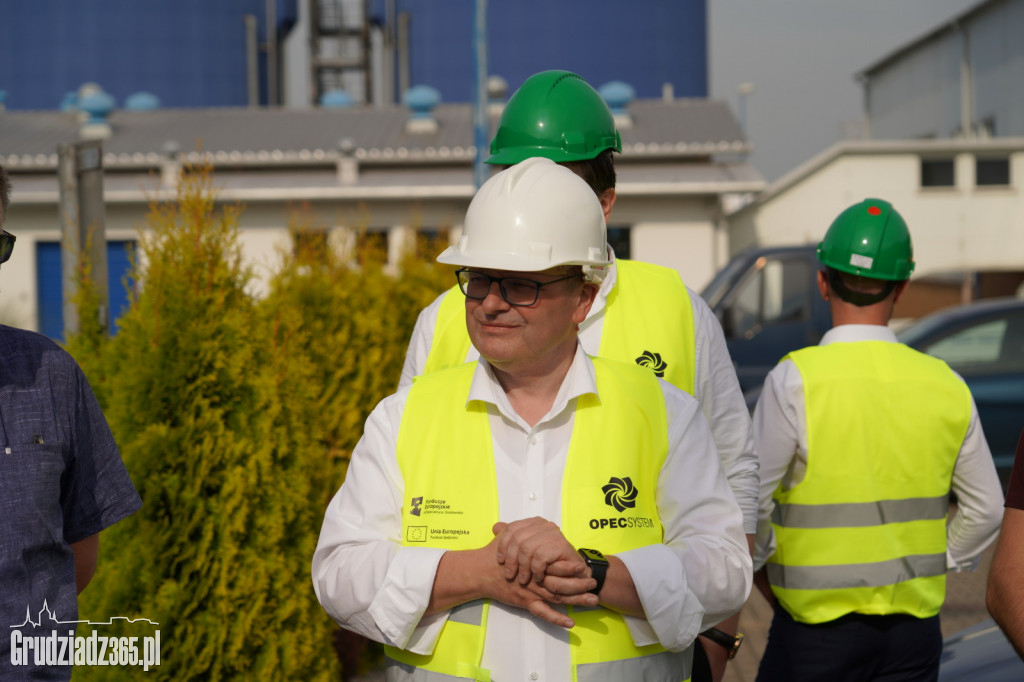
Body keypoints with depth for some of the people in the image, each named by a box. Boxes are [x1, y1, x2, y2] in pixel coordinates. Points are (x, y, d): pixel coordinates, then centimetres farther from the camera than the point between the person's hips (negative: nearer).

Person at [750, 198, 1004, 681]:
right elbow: (984, 511, 8)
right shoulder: (946, 386, 1)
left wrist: (760, 567, 3)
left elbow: (749, 500, -14)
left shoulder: (796, 379, -13)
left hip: (818, 627, -4)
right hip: (915, 628, 4)